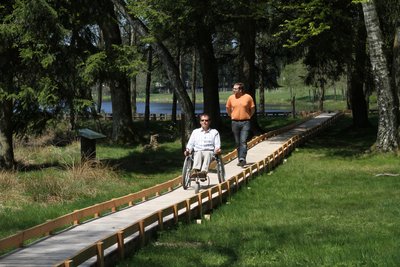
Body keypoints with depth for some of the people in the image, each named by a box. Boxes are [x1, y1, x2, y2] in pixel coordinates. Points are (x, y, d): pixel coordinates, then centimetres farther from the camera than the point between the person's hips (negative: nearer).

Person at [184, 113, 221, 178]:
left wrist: (217, 150, -10)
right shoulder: (195, 132, 26)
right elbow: (190, 144, 20)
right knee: (199, 153, -36)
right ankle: (195, 170, -63)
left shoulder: (214, 132, 22)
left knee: (207, 154, -38)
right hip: (197, 152, 1)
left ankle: (204, 172, -63)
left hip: (210, 152, -1)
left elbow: (217, 145, 13)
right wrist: (188, 150, -2)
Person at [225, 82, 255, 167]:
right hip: (235, 122, 3)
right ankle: (240, 159, 16)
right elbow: (228, 109, 17)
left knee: (243, 141, -12)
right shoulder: (231, 98, 2)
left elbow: (252, 109, 8)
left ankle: (242, 159, -17)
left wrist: (248, 117, 6)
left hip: (245, 122, -3)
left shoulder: (248, 97, -4)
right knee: (238, 142, 8)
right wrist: (231, 116, 13)